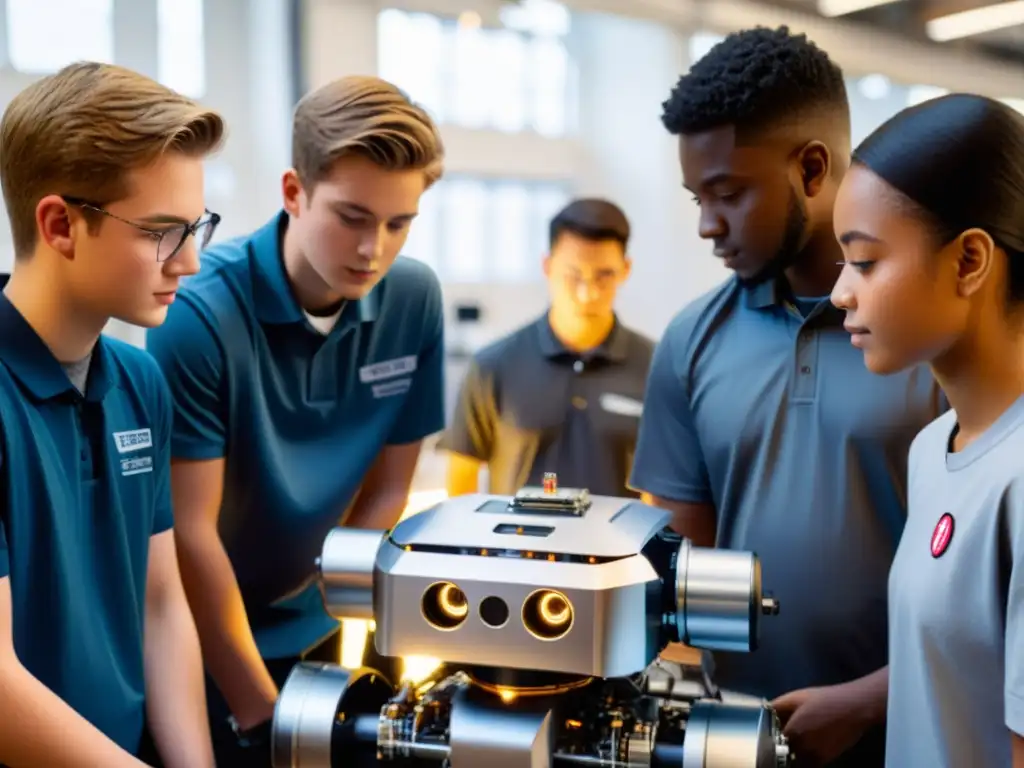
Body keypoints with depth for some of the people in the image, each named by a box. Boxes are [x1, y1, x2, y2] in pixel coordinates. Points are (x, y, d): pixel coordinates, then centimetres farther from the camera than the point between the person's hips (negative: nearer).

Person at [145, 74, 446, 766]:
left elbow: (385, 491, -3)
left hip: (307, 629, 4)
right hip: (195, 636, -4)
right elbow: (192, 530, -21)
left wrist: (338, 621, -7)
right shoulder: (201, 309, -23)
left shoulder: (415, 300, -11)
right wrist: (260, 712, -19)